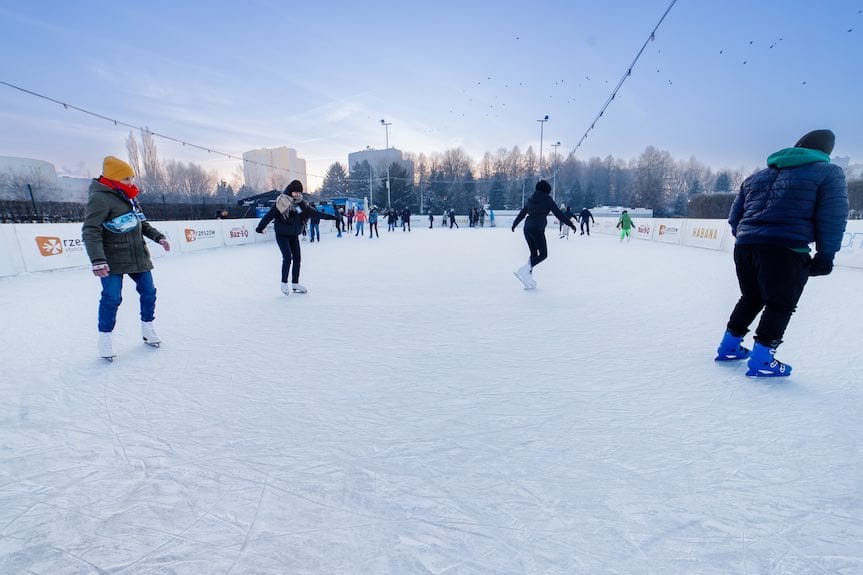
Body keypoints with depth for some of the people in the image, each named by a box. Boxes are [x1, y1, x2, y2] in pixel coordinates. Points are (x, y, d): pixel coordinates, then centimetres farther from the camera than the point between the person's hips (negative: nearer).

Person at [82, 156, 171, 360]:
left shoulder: (129, 197, 10)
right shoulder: (100, 198, -14)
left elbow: (142, 223, 21)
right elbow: (91, 231, -21)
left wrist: (158, 237, 8)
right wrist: (98, 260, -30)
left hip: (138, 257, 7)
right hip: (113, 261, -7)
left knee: (148, 292, 10)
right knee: (112, 298, -4)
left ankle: (147, 329, 25)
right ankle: (105, 338, 12)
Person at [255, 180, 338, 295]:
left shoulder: (302, 204, 2)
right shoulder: (282, 202, -15)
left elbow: (315, 212, 8)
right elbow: (269, 215, -15)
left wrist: (330, 216, 8)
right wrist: (260, 227, -19)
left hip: (294, 235, 6)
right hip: (282, 234, -6)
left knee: (297, 258, 5)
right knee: (287, 256, -15)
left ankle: (295, 283, 18)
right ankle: (284, 283, -1)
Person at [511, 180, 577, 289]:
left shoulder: (530, 199, 16)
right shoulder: (547, 199, 1)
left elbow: (521, 213, 25)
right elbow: (558, 213, -1)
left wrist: (514, 224, 39)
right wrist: (570, 224, 5)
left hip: (527, 228, 7)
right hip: (537, 230, -6)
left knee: (533, 253, 14)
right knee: (543, 254, 2)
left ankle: (528, 280, 10)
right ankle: (524, 270, -19)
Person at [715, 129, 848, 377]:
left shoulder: (756, 177, 21)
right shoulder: (829, 172, 7)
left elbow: (734, 215, 19)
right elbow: (832, 217, -2)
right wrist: (825, 256, 0)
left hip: (745, 246, 5)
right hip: (785, 250, -5)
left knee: (751, 298, 20)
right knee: (780, 305, 6)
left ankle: (729, 346, 23)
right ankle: (761, 359, 4)